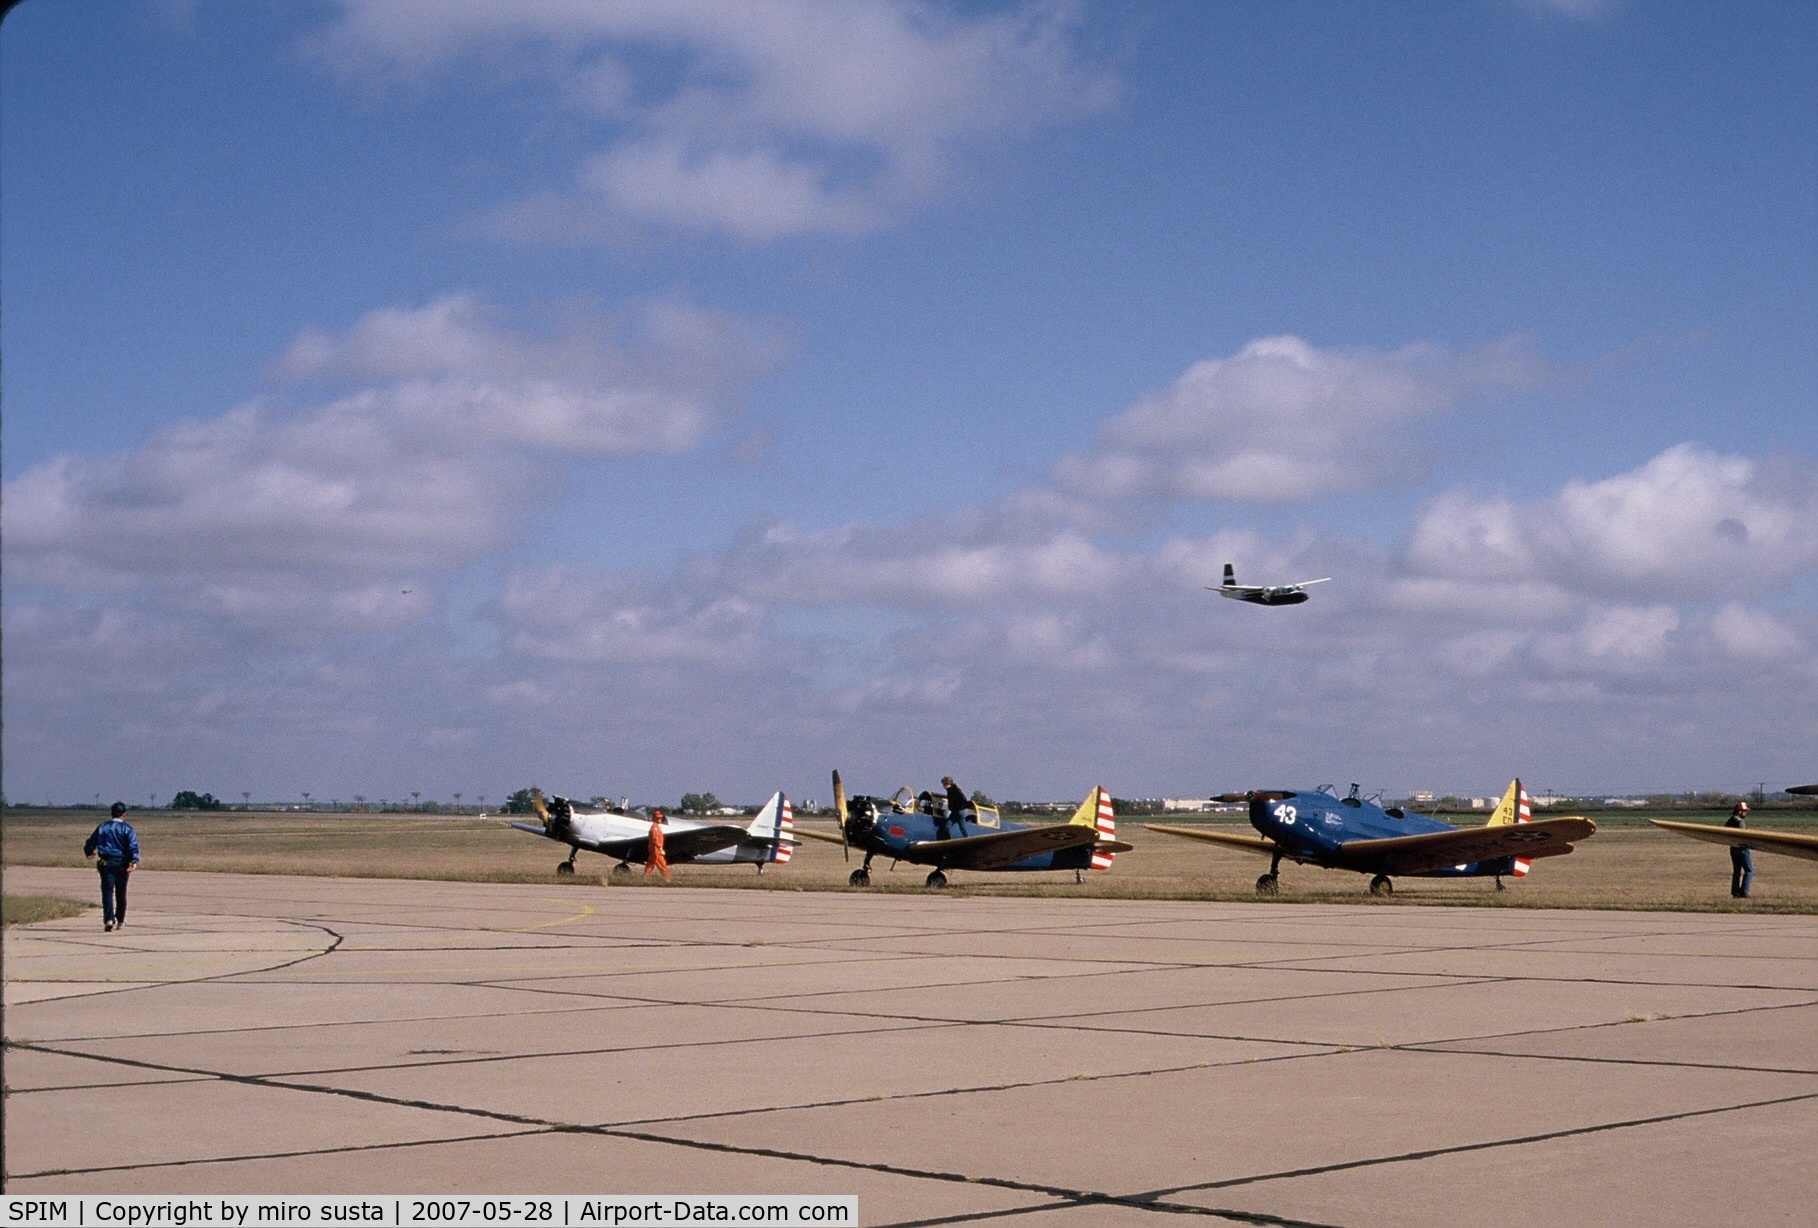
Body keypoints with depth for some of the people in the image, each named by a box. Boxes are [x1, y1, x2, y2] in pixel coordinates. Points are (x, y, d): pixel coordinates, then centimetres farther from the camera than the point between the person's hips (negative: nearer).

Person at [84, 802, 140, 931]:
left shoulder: (102, 827, 8)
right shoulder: (127, 828, 1)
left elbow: (90, 844, 15)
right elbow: (133, 846, -15)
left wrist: (90, 853, 36)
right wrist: (134, 861, -24)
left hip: (105, 863, 0)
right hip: (122, 864, 0)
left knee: (107, 891, -7)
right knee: (121, 893, 13)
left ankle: (109, 919, -25)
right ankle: (120, 920, 23)